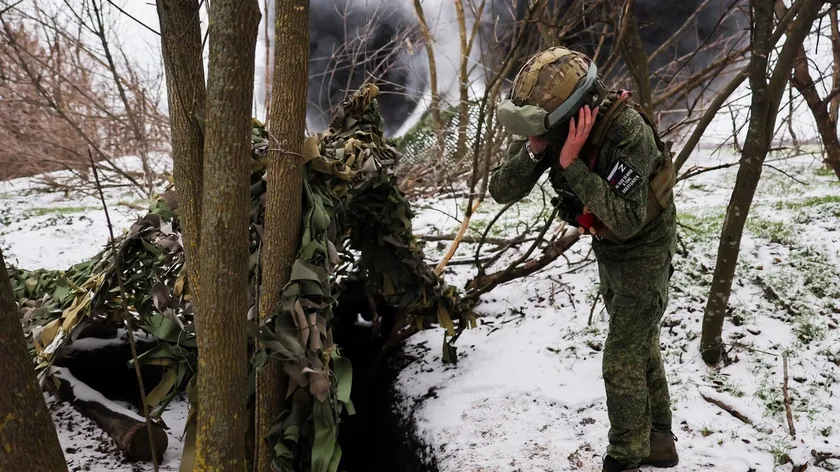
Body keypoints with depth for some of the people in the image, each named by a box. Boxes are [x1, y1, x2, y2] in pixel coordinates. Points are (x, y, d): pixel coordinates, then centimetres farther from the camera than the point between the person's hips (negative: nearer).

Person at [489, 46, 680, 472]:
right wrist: (534, 151, -36)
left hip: (644, 248, -7)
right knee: (640, 346, 19)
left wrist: (572, 165, -43)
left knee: (621, 362, -4)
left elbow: (626, 222, -40)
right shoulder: (548, 125, -18)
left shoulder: (627, 130, -37)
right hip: (606, 248, 7)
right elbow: (501, 191, -19)